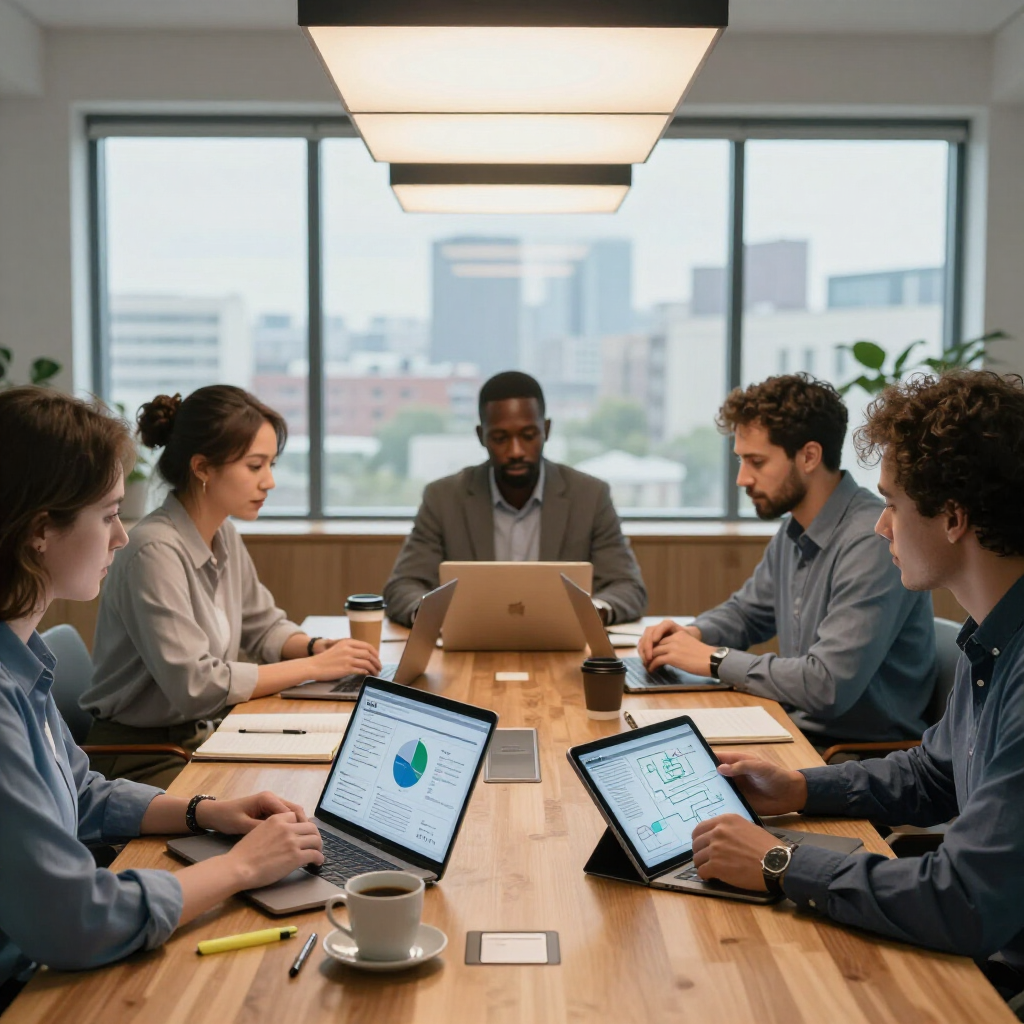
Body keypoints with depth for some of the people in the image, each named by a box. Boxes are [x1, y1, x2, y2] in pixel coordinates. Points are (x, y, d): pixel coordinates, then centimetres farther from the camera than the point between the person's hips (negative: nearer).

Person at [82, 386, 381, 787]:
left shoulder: (225, 538, 5)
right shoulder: (155, 551, -21)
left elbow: (264, 628, 17)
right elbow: (196, 685, -24)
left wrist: (317, 647, -4)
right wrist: (314, 666, -19)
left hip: (204, 735, 8)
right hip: (144, 757, -8)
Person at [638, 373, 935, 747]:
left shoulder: (873, 544, -22)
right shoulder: (794, 532, 6)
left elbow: (828, 686, -28)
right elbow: (746, 610, 23)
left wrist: (716, 659, -17)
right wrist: (695, 634, 2)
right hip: (798, 730, 8)